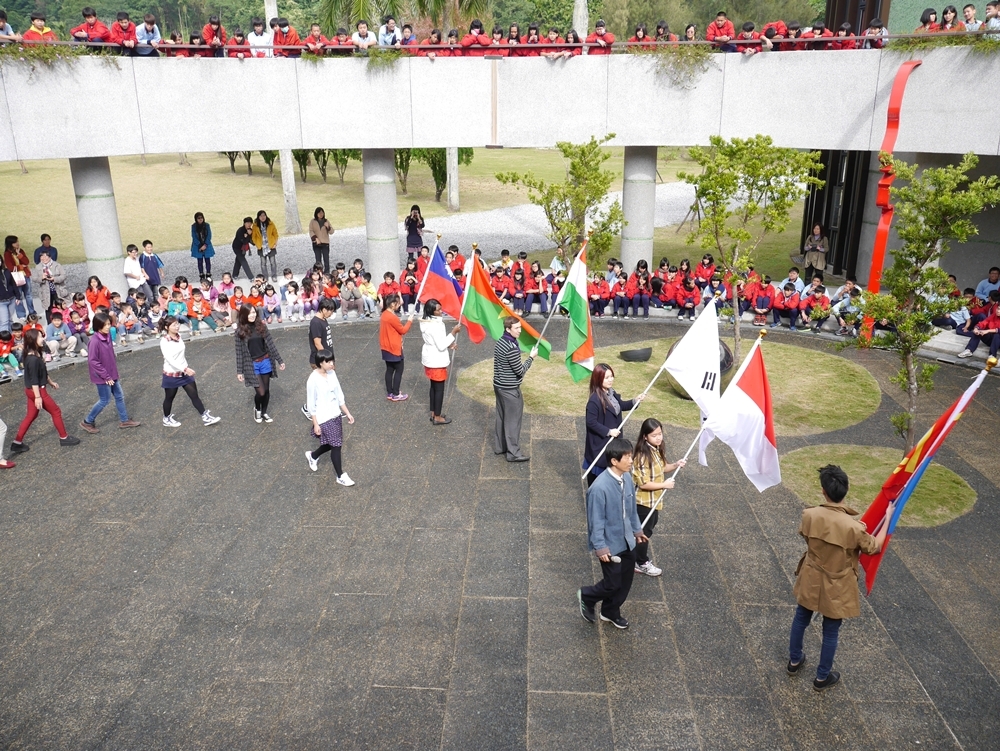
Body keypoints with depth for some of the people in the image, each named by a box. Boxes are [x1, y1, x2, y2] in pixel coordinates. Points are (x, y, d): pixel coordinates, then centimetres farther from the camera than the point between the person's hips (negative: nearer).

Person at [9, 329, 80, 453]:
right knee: (56, 412, 6)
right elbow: (34, 379, -24)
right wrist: (38, 397, -21)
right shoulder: (33, 359, -26)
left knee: (31, 416, 17)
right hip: (37, 390, -10)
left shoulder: (35, 355, 4)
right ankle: (64, 438, 19)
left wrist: (50, 382, 29)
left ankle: (17, 443, 20)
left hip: (31, 390, 10)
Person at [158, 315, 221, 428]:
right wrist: (185, 369, -34)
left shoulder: (178, 336, -1)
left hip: (183, 372, 6)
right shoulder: (164, 341, -21)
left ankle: (206, 417, 12)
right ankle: (167, 419, 34)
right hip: (171, 374, -6)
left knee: (194, 395, 7)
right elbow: (169, 359, -29)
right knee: (169, 398, 14)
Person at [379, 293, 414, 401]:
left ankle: (389, 393, 22)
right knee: (399, 370, 3)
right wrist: (409, 321, -1)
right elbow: (402, 330, -13)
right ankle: (395, 395, 7)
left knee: (389, 369, 15)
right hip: (394, 348, -9)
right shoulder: (392, 317, -23)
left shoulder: (385, 314, 6)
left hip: (386, 347, 9)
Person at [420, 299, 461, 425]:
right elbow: (441, 346, -25)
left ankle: (433, 413, 31)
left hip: (429, 358, 10)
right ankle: (437, 417, 14)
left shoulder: (426, 322, 3)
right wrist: (453, 332, -21)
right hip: (437, 361, -10)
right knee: (439, 388, 4)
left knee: (433, 386, 20)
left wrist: (448, 344, 6)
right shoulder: (435, 325, -27)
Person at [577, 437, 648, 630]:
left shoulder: (627, 478, -6)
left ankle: (611, 612, 41)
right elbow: (596, 520, -22)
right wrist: (600, 547, -18)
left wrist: (637, 529, 18)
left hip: (627, 541, 7)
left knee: (626, 581, 19)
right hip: (611, 545, -7)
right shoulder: (600, 487, -29)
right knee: (613, 584, 6)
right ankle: (587, 596, 34)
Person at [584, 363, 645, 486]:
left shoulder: (611, 392, 0)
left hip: (612, 439, 9)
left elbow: (620, 405, 17)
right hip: (600, 442, -9)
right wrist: (608, 431, -22)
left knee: (611, 466, 20)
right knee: (597, 471, 7)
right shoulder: (594, 400, -27)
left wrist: (635, 401, 1)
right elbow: (591, 422, -24)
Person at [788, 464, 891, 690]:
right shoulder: (853, 527, -29)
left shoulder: (809, 515, -22)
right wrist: (888, 518, 2)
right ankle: (822, 677, 37)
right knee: (830, 633, 19)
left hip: (810, 581, 3)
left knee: (800, 620, 26)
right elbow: (875, 547, -8)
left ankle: (794, 661, 45)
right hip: (837, 588, -2)